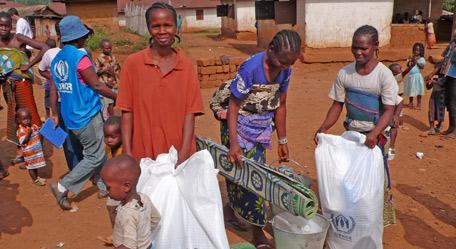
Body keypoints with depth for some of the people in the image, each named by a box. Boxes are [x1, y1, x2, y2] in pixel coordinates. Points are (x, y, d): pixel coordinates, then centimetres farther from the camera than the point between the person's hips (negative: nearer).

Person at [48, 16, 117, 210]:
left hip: (70, 118, 9)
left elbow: (53, 90, 11)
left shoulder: (57, 60, 8)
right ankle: (63, 187, 2)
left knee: (95, 152, 19)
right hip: (87, 116, -9)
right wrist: (118, 97, -3)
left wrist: (55, 115, 19)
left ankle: (104, 186, 27)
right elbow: (97, 86, -16)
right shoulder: (80, 57, -17)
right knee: (95, 157, 2)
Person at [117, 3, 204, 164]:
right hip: (144, 153, -1)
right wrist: (127, 153, -7)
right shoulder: (132, 63, -3)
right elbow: (127, 112, -2)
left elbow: (189, 112, -2)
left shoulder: (186, 65, 0)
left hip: (178, 153, 1)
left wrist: (184, 153, -10)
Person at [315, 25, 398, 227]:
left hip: (375, 135, -4)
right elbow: (337, 105, 1)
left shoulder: (384, 75, -14)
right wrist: (323, 128, -14)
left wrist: (374, 133, -35)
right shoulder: (344, 74, -3)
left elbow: (389, 111, -18)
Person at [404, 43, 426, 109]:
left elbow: (422, 67, -15)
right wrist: (410, 61, -14)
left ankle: (418, 104, 10)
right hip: (410, 76, 4)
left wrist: (416, 62, -20)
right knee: (411, 90, 14)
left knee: (418, 91, 1)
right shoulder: (411, 57, 8)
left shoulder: (421, 59, -5)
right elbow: (408, 65, 3)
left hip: (417, 76, -4)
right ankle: (411, 103, 29)